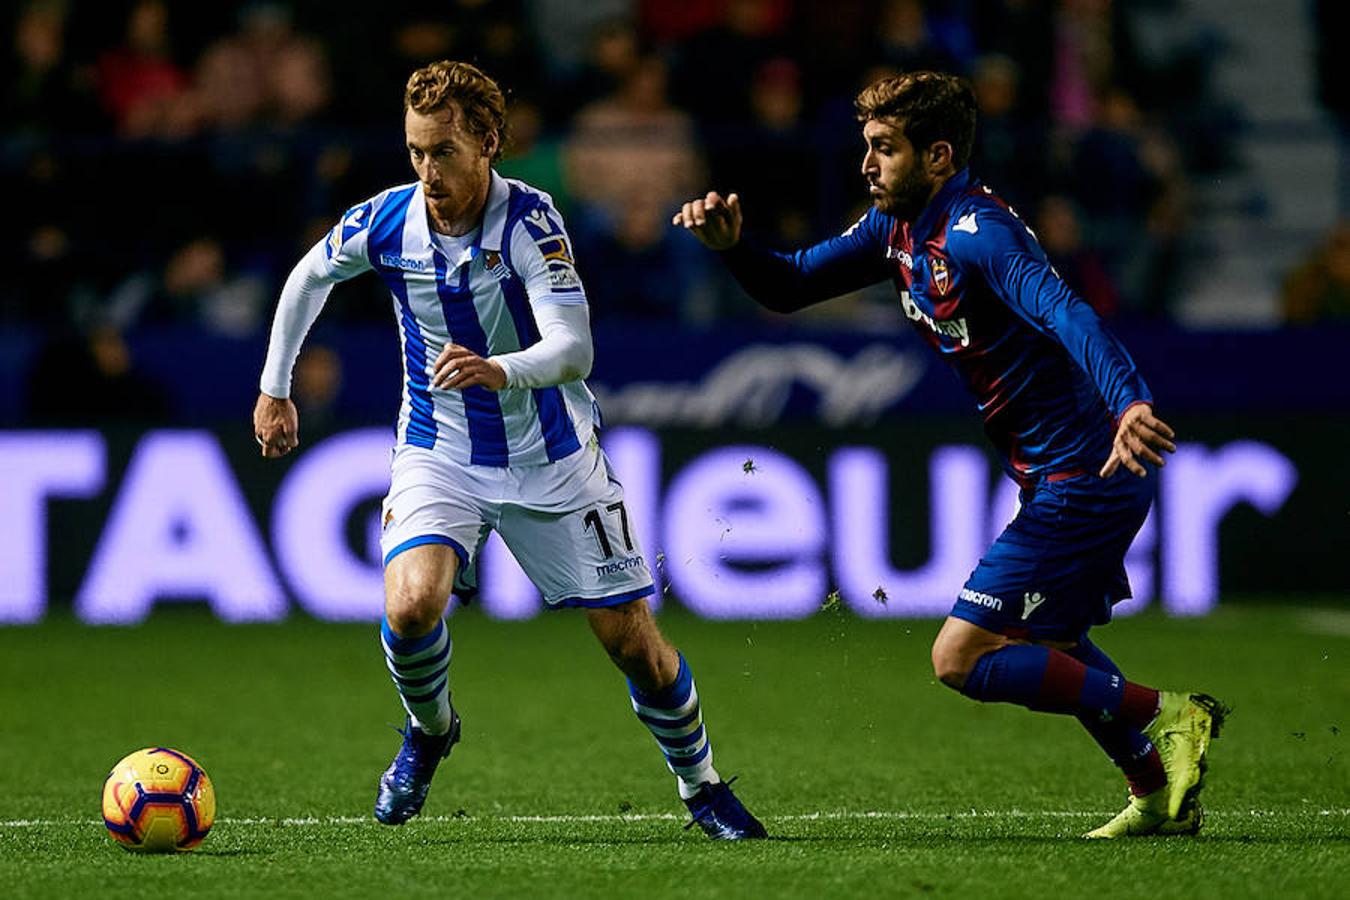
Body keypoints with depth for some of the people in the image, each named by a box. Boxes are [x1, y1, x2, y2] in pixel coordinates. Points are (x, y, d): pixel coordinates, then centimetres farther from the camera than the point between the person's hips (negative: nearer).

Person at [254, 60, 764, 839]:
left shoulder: (530, 220, -22)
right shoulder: (388, 221, -11)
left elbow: (574, 349, -32)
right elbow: (309, 277, 11)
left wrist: (501, 370, -51)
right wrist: (275, 388, 15)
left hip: (550, 455, -1)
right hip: (439, 451, 2)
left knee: (633, 639, 0)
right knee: (411, 607, -25)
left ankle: (702, 784, 25)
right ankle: (429, 732, 8)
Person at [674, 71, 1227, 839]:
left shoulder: (978, 232, -23)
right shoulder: (898, 227, 6)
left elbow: (1067, 313, -40)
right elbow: (789, 286, 14)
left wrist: (1130, 401, -58)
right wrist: (733, 243, -7)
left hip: (1085, 478, -10)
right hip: (1058, 478, 10)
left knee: (961, 658, -10)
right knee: (1048, 645, 27)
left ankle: (1165, 717, -6)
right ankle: (1160, 797, 38)